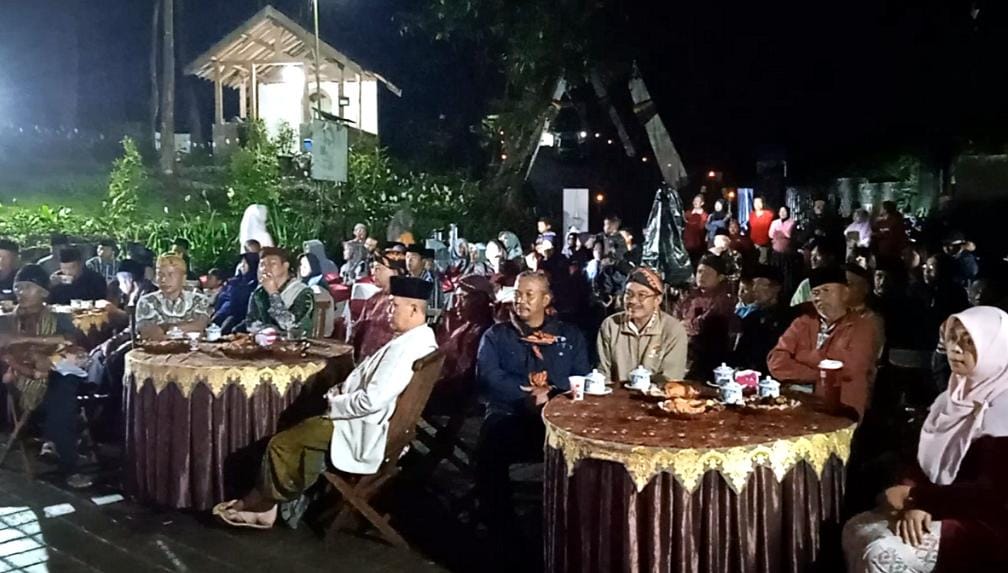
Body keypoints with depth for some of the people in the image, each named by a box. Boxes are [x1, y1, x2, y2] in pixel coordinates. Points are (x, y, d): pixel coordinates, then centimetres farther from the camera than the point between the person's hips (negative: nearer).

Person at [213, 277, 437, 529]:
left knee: (281, 443, 2)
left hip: (364, 433, -10)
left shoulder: (406, 348, -27)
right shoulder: (420, 338, 5)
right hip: (368, 423, 10)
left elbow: (371, 400, -31)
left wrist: (334, 404, -13)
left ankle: (262, 504, 26)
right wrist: (344, 389, 2)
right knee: (300, 431, 18)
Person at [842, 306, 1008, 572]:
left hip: (983, 525, -8)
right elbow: (926, 461, 7)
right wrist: (916, 504, -13)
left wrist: (913, 496, -17)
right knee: (856, 530, -6)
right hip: (941, 508, 8)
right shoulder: (953, 397, 9)